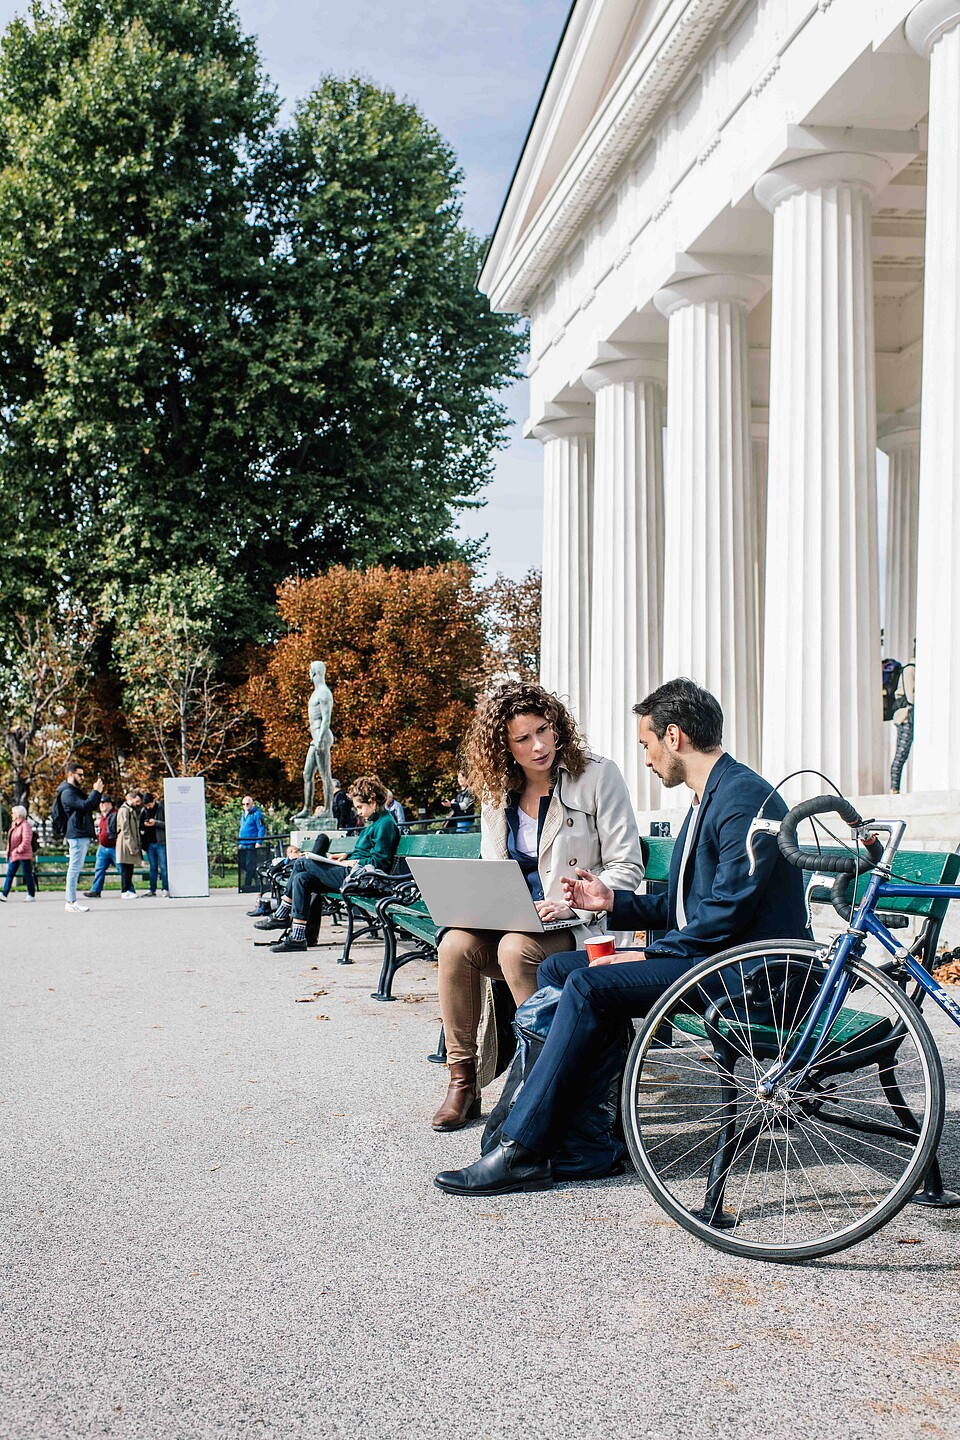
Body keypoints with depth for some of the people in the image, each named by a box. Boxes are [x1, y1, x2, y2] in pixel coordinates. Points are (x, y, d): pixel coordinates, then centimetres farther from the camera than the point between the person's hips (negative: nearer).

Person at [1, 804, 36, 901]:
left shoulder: (25, 825, -14)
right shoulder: (14, 824, 14)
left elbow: (26, 841, -20)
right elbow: (10, 840, 20)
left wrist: (18, 850, -18)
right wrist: (9, 852, 12)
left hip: (23, 855, -9)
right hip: (13, 855, 9)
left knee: (27, 875, 0)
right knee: (9, 874, 4)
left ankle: (31, 895, 7)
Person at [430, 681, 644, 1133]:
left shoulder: (597, 776, -6)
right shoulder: (497, 792, 9)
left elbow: (627, 867, -7)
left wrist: (572, 905, -19)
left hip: (580, 928, -5)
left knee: (516, 948, -34)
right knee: (455, 945, -24)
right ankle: (462, 1082, -14)